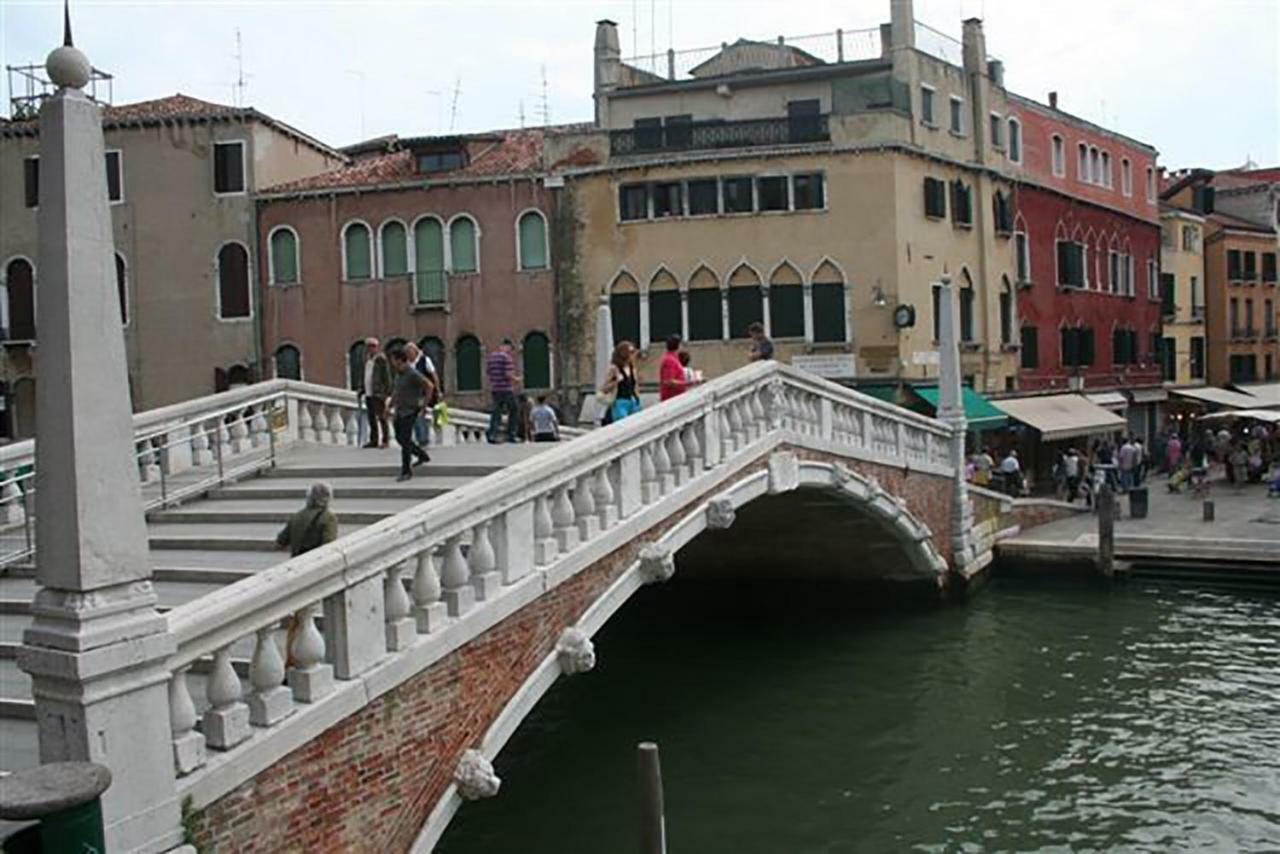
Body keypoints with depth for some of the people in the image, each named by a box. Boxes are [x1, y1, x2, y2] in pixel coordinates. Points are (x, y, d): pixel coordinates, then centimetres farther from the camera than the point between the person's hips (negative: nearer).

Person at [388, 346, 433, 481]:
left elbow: (429, 385, -22)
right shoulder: (399, 374, 9)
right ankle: (423, 456, 34)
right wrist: (390, 406, 19)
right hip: (399, 411, 9)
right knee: (400, 438, 17)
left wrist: (424, 404, -17)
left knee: (405, 441, -8)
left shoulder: (413, 374, -19)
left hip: (410, 412, -9)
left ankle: (406, 471, -1)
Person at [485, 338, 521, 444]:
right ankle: (511, 435, 6)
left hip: (494, 389, 7)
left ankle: (492, 434, -4)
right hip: (506, 389, -7)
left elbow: (487, 372, 14)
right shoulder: (507, 357, -12)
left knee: (496, 412, 9)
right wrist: (516, 379, -1)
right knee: (513, 412, 7)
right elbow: (508, 374, -19)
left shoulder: (491, 356, 10)